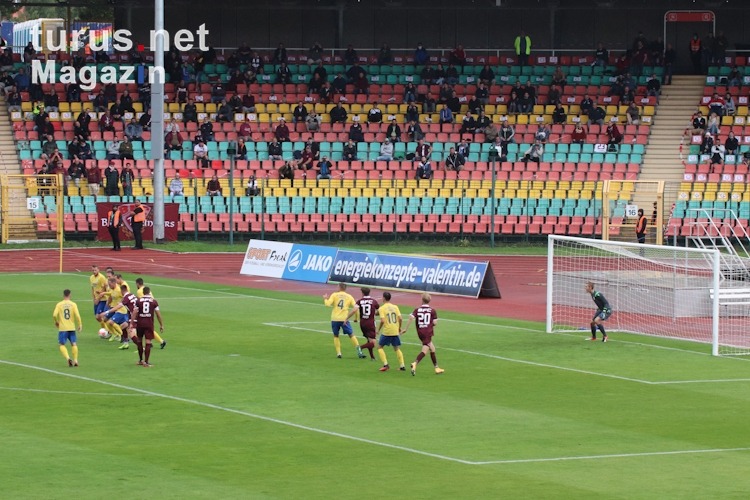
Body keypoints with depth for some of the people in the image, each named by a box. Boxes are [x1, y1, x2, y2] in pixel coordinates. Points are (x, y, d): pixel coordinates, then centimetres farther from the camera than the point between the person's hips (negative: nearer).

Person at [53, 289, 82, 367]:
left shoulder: (59, 304, -2)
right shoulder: (73, 304, -1)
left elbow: (54, 315, -11)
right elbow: (77, 315, -9)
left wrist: (56, 322, 10)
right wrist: (80, 325, 2)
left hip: (62, 328, -1)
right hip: (72, 328, 1)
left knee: (62, 345, 4)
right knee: (73, 344, 13)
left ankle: (68, 358, -18)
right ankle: (75, 360, 8)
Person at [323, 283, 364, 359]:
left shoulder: (334, 295, 1)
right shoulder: (349, 297, 7)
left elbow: (328, 304, -9)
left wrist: (325, 299, 11)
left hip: (335, 319, 0)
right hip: (344, 319, 0)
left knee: (336, 336, 16)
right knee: (351, 335, 6)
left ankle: (338, 353, 7)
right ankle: (359, 352, -1)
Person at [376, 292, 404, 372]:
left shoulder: (382, 308, -6)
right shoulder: (395, 307, 5)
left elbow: (382, 320, -16)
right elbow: (400, 318, -2)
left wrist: (379, 329, -3)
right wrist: (399, 327, 12)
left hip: (386, 332, -4)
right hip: (395, 331, 4)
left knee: (380, 347, 11)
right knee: (396, 348, 19)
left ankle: (385, 364, -2)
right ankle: (402, 365, 13)